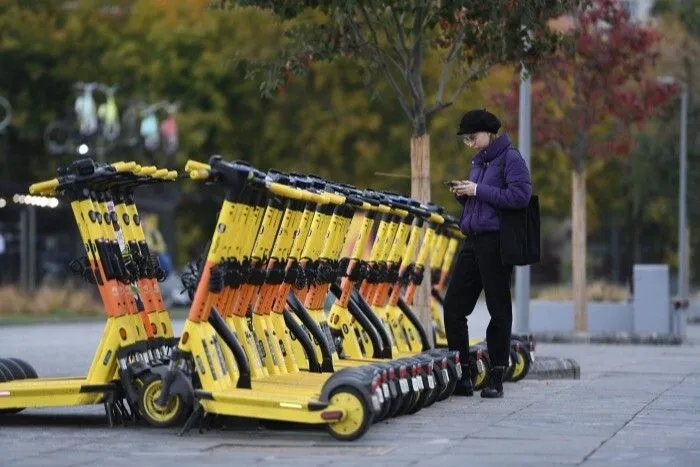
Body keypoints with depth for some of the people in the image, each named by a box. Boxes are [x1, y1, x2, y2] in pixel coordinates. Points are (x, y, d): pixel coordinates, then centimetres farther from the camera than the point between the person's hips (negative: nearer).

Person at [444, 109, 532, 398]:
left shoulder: (510, 158, -6)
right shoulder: (478, 161, 19)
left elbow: (520, 195, -18)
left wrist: (477, 191, -15)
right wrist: (462, 194, 4)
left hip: (496, 241, -8)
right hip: (472, 240, 8)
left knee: (498, 309, -1)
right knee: (453, 306, 3)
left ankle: (496, 378, 6)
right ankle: (462, 376, 9)